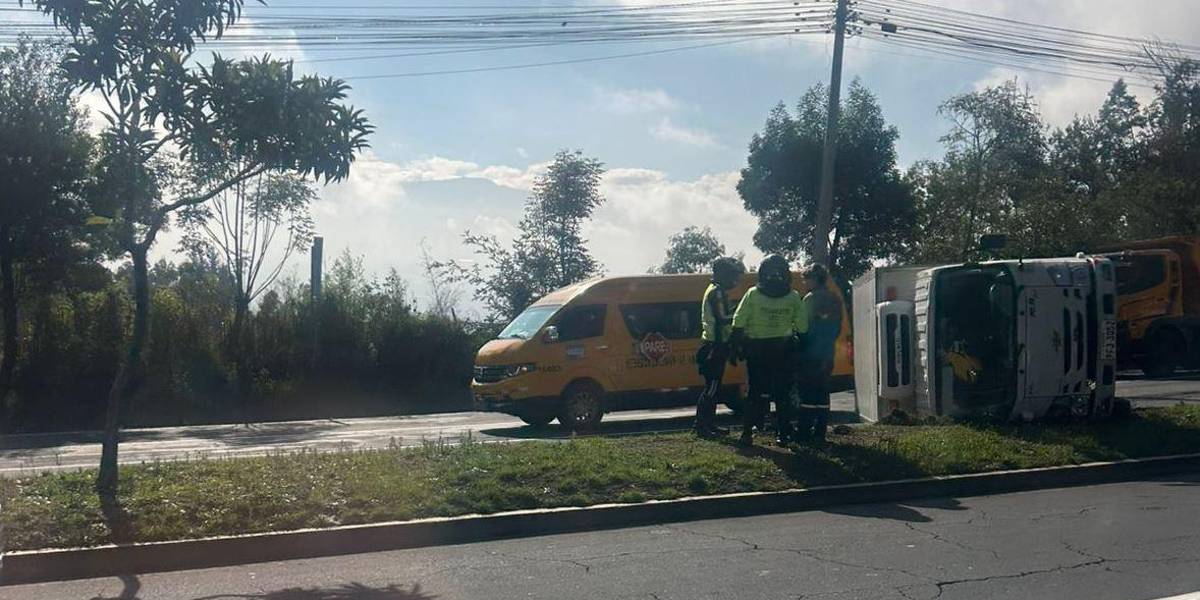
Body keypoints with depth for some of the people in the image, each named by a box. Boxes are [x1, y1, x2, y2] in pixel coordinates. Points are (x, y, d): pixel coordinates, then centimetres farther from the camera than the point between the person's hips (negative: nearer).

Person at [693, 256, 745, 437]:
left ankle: (709, 424, 18)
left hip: (713, 345, 11)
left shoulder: (714, 290, 19)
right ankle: (702, 427, -7)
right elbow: (723, 319, -21)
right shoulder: (717, 292, -14)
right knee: (712, 387, -8)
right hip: (715, 346, -11)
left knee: (713, 387, 13)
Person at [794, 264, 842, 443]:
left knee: (807, 393, -5)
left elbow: (805, 327, -14)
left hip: (810, 354, -8)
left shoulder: (811, 298, -10)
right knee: (822, 393, 9)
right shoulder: (835, 300, 14)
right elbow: (837, 328, 17)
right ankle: (819, 433, 10)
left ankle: (803, 432, -5)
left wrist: (799, 346, -7)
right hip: (827, 354, 8)